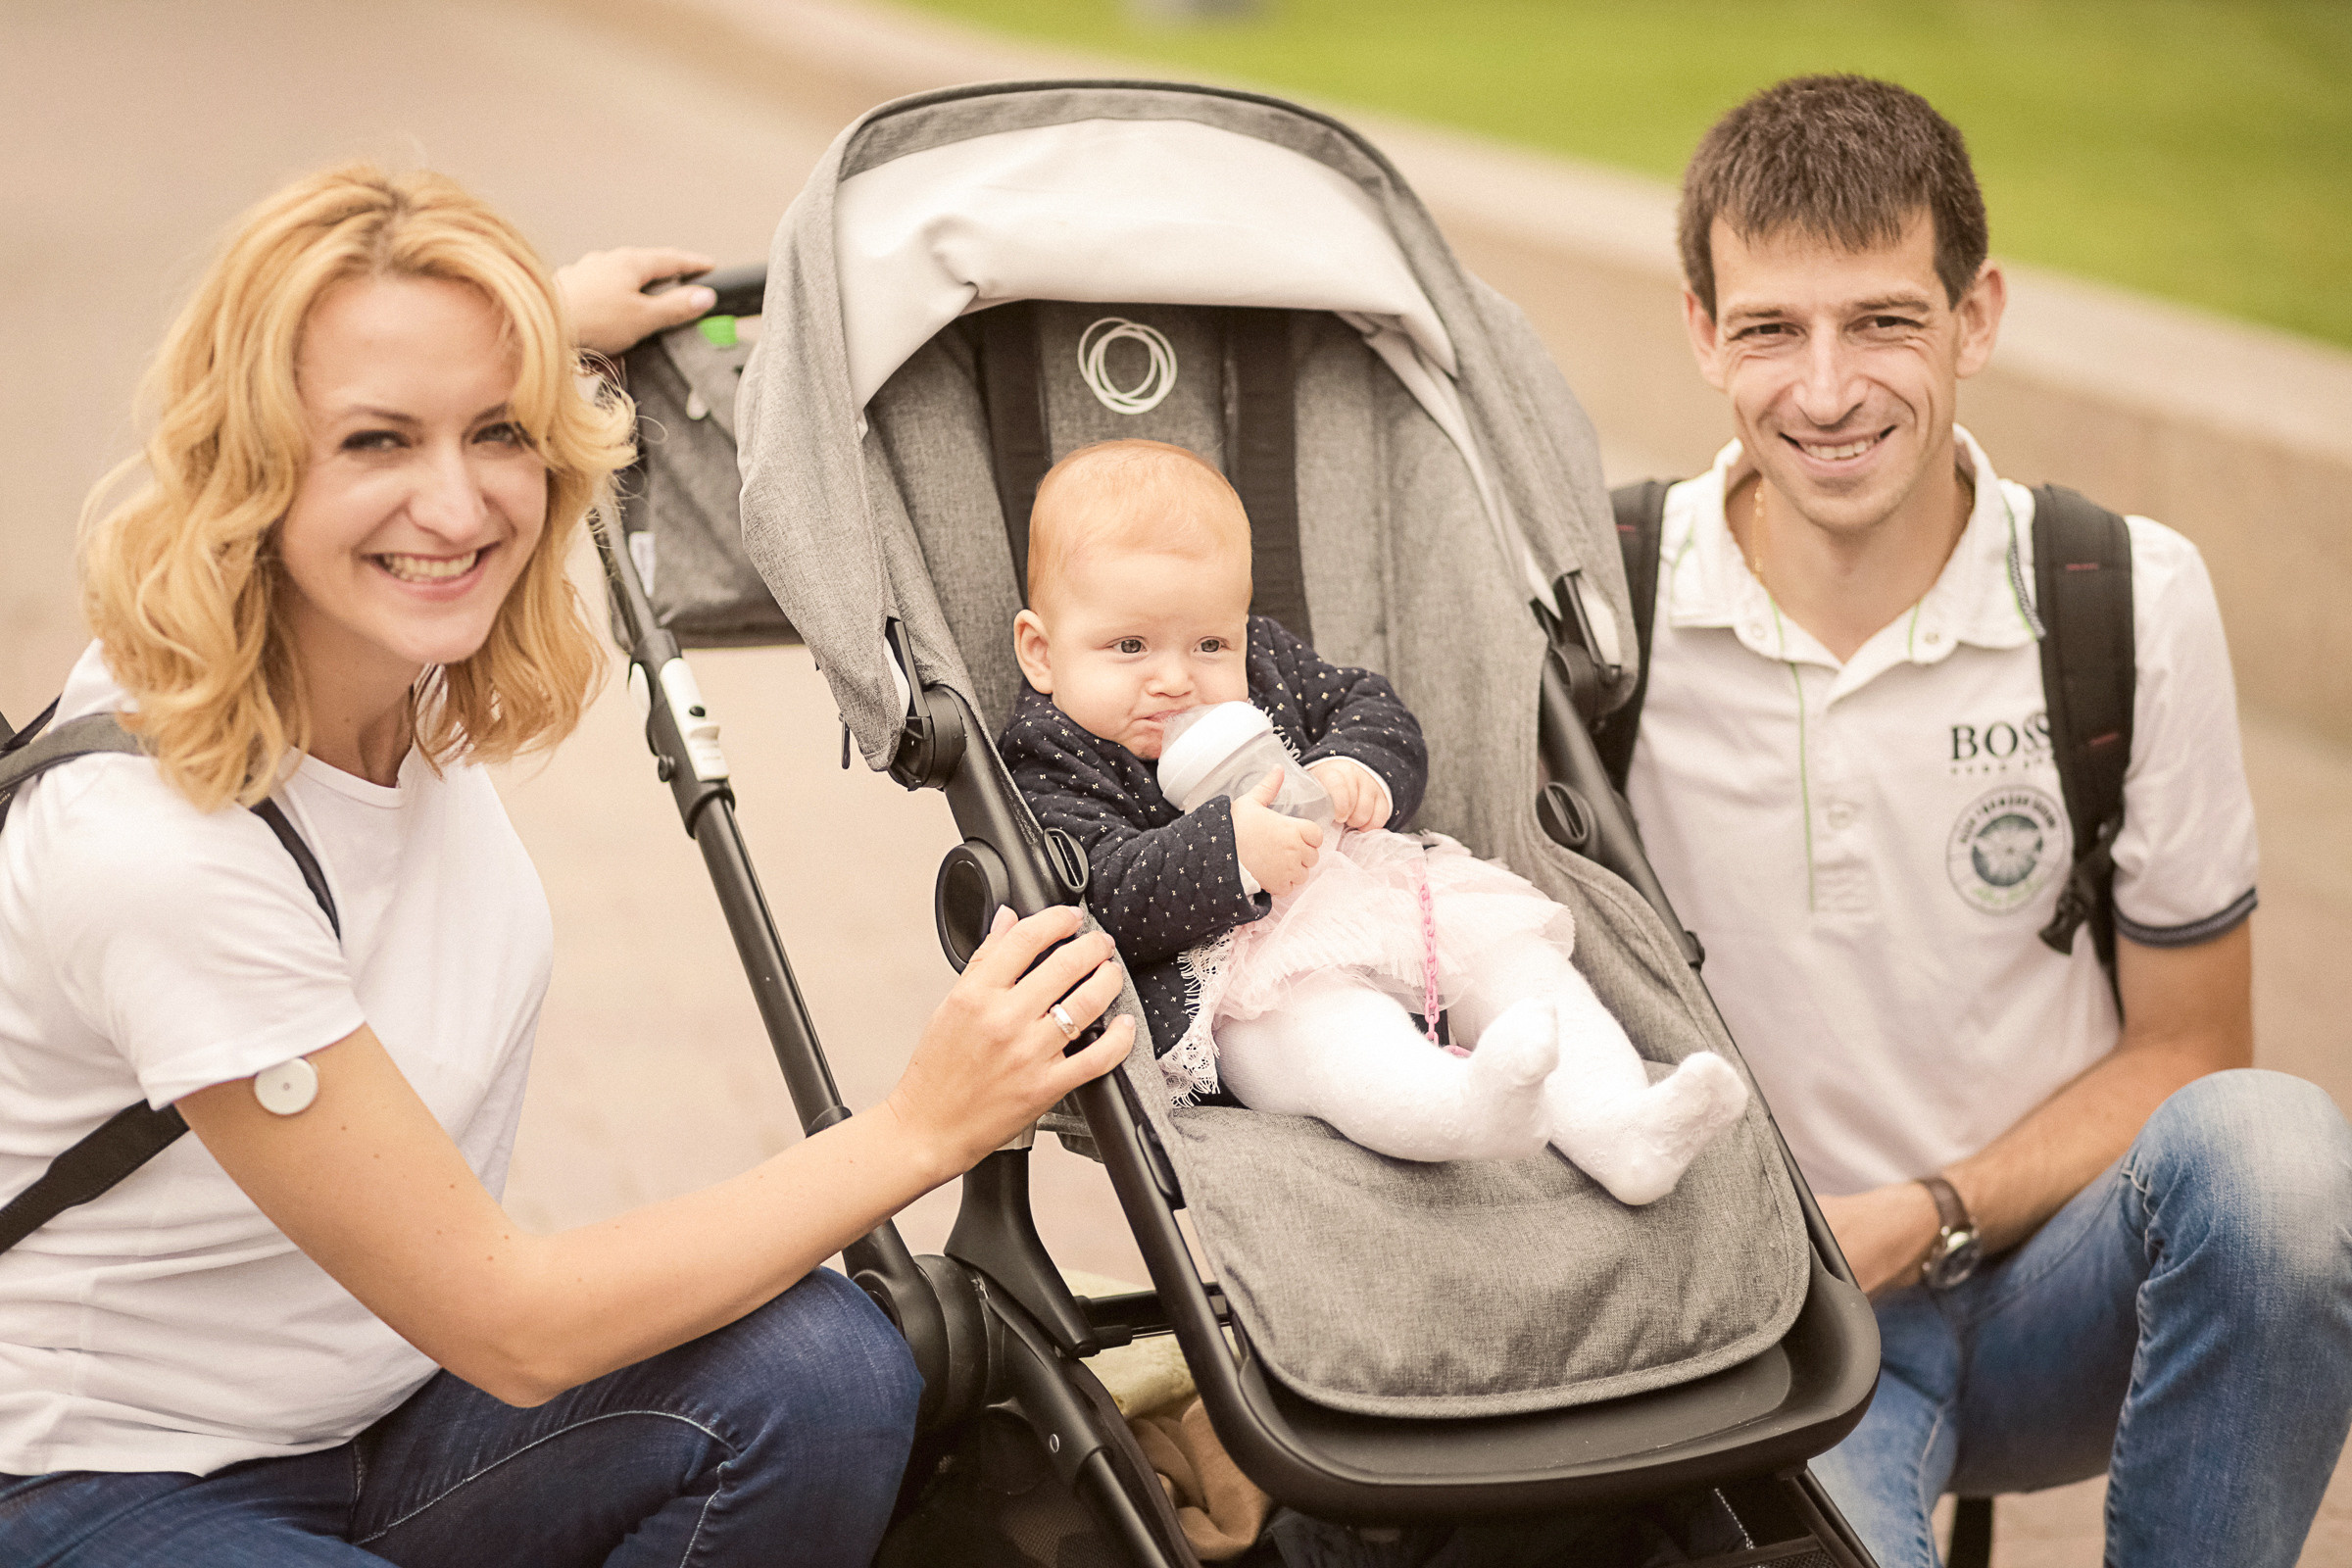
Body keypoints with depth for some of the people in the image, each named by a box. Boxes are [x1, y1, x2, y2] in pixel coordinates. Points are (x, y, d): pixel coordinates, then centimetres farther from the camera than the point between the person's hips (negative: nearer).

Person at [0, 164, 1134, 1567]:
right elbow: (514, 1328, -24)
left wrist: (548, 315, 25)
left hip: (394, 1403, 8)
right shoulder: (155, 840, -30)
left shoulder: (405, 653, -8)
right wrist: (924, 1128, -22)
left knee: (822, 1374, -20)